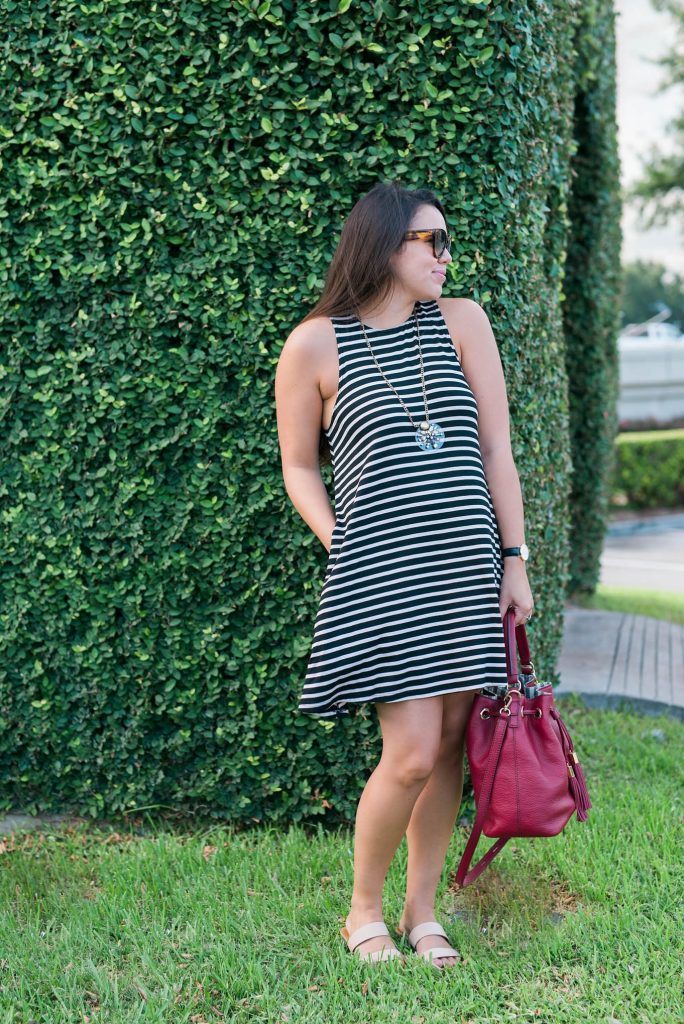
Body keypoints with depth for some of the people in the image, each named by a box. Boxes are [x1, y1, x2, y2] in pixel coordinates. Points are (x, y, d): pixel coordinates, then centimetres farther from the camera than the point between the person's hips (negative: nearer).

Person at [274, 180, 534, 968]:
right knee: (413, 753, -10)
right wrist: (341, 549, -7)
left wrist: (514, 560, 5)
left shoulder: (461, 322, 8)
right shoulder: (314, 346, 0)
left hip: (468, 567, 4)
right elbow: (298, 468, 8)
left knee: (450, 743, 6)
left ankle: (422, 910, 22)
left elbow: (495, 449, 8)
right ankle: (363, 912, 12)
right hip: (380, 574, -4)